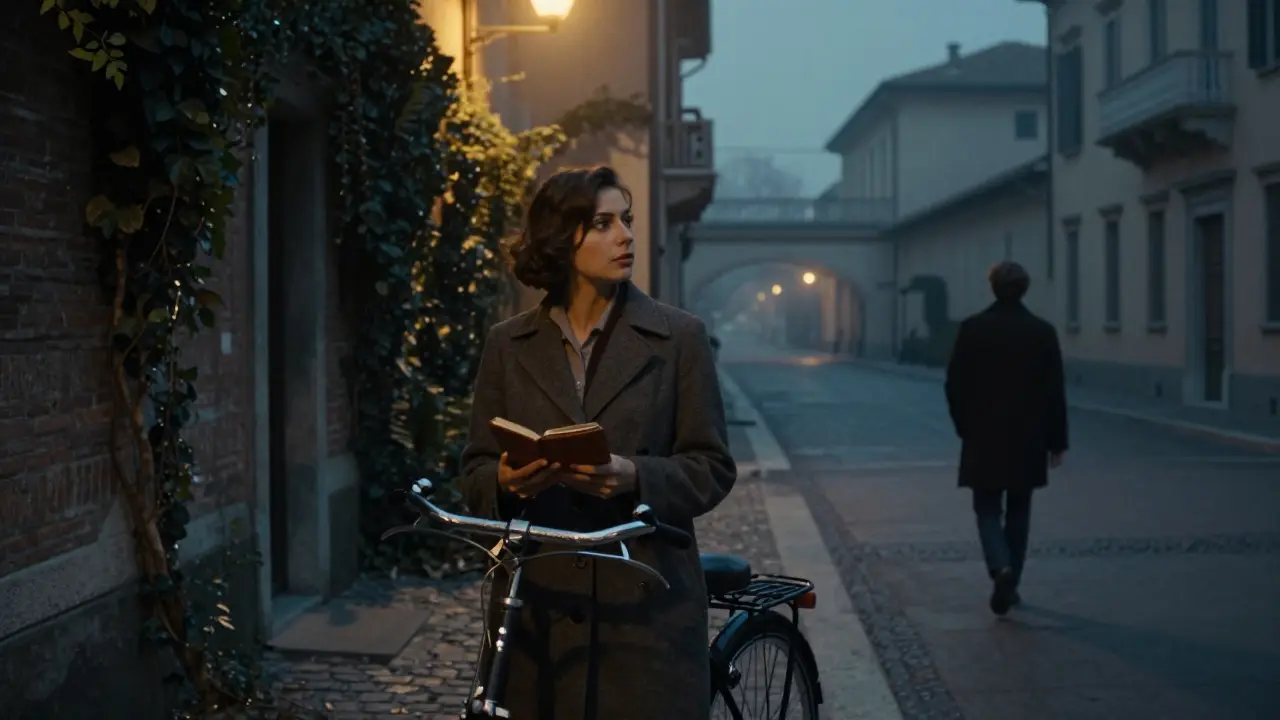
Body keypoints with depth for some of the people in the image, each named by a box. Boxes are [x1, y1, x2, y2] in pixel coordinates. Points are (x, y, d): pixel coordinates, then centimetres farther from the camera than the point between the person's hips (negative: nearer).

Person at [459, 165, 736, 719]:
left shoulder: (678, 337, 1)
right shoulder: (508, 345, 7)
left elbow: (712, 468, 0)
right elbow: (476, 472, 8)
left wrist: (635, 477, -19)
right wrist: (505, 481, -15)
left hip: (646, 606, -1)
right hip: (538, 607, 2)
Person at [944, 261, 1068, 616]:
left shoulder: (972, 328, -6)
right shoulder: (1043, 332, -4)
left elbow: (955, 384, -4)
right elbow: (1054, 391, -4)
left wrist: (964, 426, 11)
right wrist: (1057, 441, 3)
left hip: (984, 437, -1)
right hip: (1028, 439, 1)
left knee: (988, 509, 6)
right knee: (1018, 512, 13)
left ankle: (1001, 568, -18)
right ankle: (1011, 585, 16)